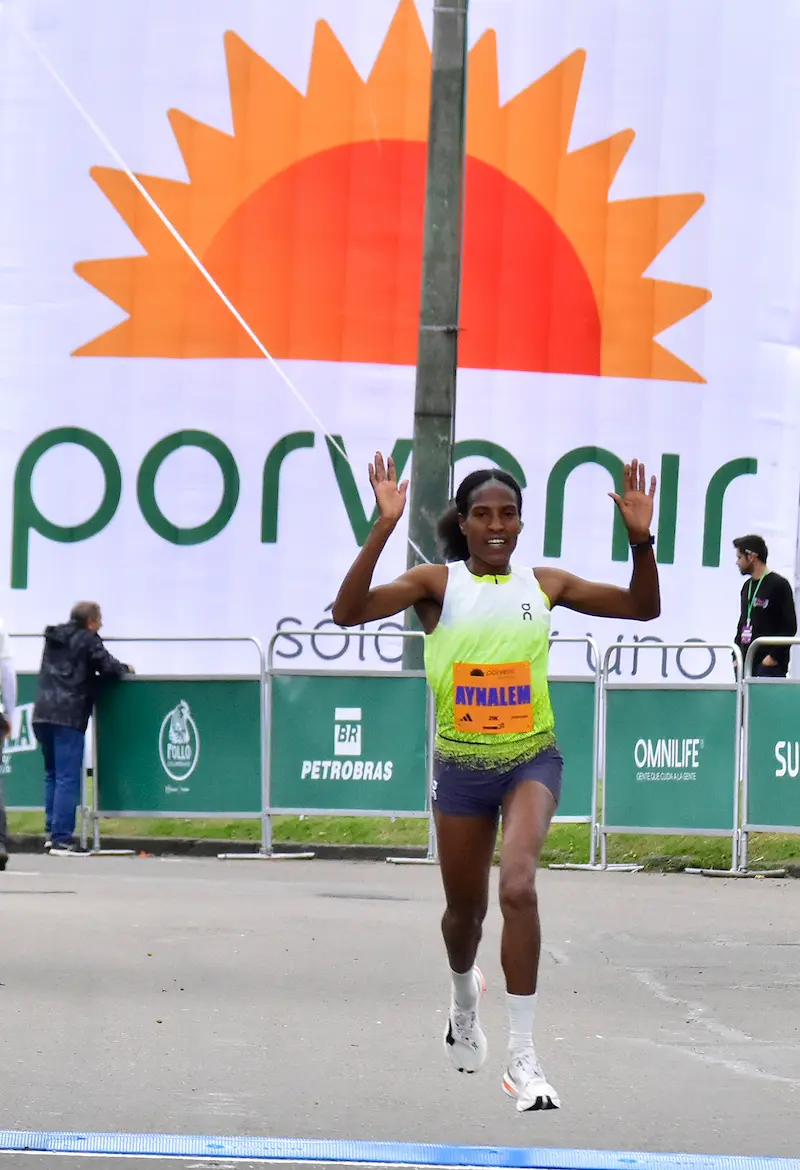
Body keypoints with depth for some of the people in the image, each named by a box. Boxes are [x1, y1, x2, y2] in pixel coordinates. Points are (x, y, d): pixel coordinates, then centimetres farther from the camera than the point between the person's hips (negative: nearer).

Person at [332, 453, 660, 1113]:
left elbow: (643, 608, 5)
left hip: (531, 760, -1)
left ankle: (524, 1058, -18)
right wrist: (382, 530, -29)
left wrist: (641, 540, -12)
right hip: (461, 764, 1)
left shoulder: (545, 585, 0)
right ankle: (464, 1000, 51)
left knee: (519, 887, -23)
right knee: (465, 909, 15)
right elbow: (349, 612, -19)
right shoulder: (438, 583, -5)